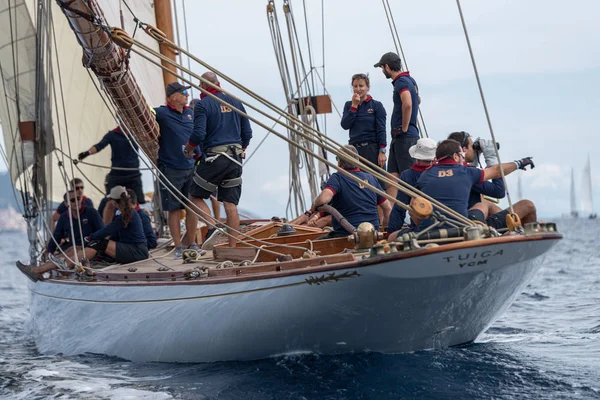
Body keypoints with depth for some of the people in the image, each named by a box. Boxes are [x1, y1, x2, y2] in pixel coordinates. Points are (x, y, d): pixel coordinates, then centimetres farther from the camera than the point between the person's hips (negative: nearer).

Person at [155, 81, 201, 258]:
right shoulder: (162, 113, -9)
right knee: (174, 209, 2)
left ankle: (191, 243, 19)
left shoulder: (190, 113, 11)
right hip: (170, 169, -5)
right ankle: (178, 246, 9)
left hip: (190, 168, 5)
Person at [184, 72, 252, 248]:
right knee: (230, 204, 4)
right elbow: (247, 133, 13)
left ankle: (213, 226, -12)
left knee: (196, 195, 10)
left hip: (213, 158, -5)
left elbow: (198, 134, -14)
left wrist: (187, 150, 4)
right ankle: (233, 247, 0)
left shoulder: (203, 104, -5)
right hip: (235, 160, 5)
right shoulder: (235, 102, 12)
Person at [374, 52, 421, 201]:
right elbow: (417, 100, 38)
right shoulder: (410, 79, 18)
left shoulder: (401, 81, -13)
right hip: (398, 138, 10)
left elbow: (407, 104, -31)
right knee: (392, 177, 6)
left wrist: (404, 128, -20)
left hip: (404, 136, -10)